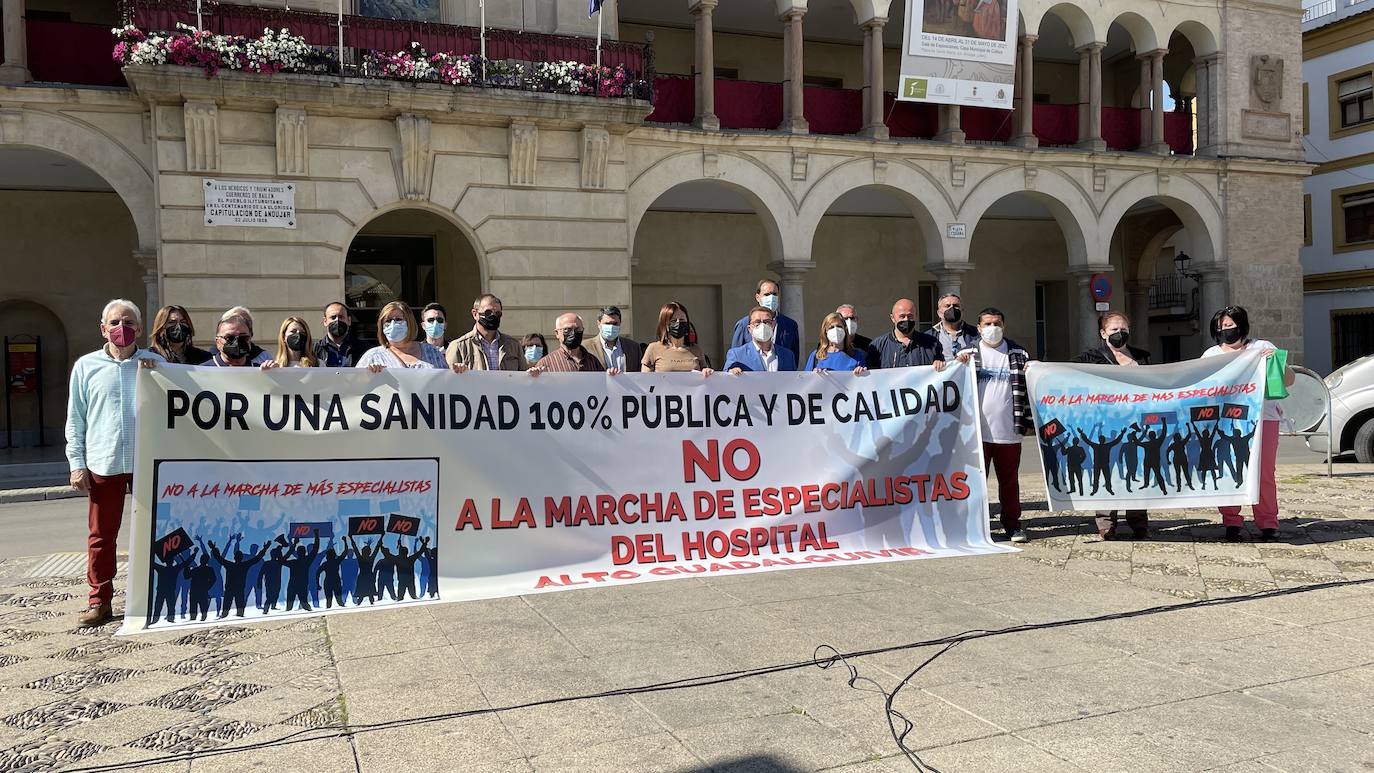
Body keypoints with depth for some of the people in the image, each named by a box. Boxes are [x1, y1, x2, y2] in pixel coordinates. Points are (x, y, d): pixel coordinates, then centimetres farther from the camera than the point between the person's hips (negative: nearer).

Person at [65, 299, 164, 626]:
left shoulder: (155, 363, 6)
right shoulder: (86, 366, 6)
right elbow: (75, 420, 8)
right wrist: (77, 464, 1)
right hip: (103, 464, 0)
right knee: (101, 535, 5)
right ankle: (100, 601, 14)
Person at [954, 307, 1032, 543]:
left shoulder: (1018, 354, 9)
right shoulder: (968, 353, 5)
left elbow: (1026, 388, 10)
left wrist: (1028, 422, 2)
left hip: (1009, 431, 1)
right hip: (976, 430, -1)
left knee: (1010, 480, 9)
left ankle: (1012, 525, 20)